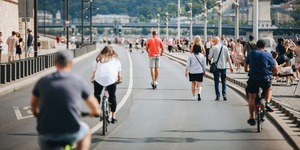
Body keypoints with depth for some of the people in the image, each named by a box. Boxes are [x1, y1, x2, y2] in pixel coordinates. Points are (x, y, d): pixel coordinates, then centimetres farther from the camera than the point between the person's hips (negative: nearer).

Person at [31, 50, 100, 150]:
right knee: (86, 131, 31)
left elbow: (33, 105, 23)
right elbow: (94, 105, 15)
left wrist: (36, 113, 47)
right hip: (71, 133, -1)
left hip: (46, 133, 1)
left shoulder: (43, 81, 7)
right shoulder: (78, 81, 3)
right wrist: (96, 112, 39)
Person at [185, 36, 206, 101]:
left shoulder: (190, 56, -4)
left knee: (193, 84, 15)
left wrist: (186, 71, 1)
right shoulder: (202, 56, -2)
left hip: (192, 72, 1)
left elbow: (188, 64, -5)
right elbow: (204, 65, 4)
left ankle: (194, 96, 22)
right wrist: (204, 71, 16)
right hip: (200, 71, -1)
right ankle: (199, 92, -29)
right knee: (199, 84, -2)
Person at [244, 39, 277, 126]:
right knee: (269, 89, 32)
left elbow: (246, 63, 23)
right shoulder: (268, 55, 2)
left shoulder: (251, 53, 6)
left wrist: (246, 70, 45)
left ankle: (252, 119, 11)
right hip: (265, 79, 0)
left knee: (251, 98, 12)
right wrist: (274, 73, 25)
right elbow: (275, 68, 2)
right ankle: (267, 103, 9)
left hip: (253, 79, 1)